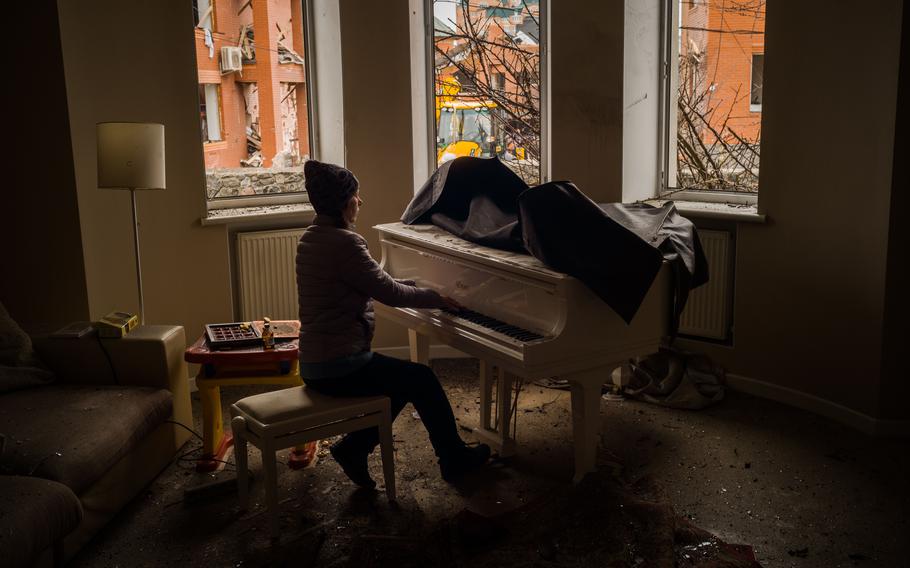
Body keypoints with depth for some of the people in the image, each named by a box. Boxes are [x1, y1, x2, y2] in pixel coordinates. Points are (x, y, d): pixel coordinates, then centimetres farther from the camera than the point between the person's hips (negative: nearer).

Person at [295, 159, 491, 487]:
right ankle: (455, 460, 23)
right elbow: (388, 292, -16)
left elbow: (372, 285, 20)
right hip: (340, 368, -9)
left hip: (315, 364, 9)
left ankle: (353, 448, 17)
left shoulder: (311, 238, 9)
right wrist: (436, 298, 0)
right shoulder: (343, 241, -20)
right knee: (423, 379, 8)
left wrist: (418, 288, 25)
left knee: (408, 381, 21)